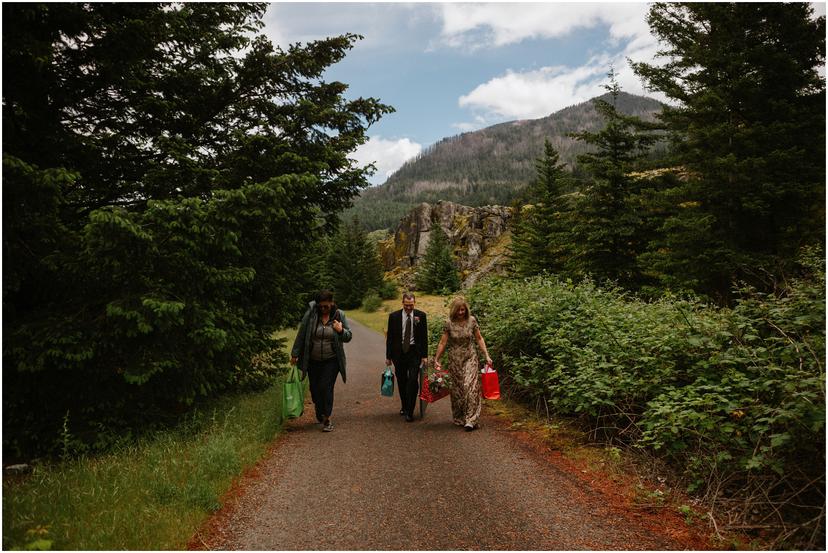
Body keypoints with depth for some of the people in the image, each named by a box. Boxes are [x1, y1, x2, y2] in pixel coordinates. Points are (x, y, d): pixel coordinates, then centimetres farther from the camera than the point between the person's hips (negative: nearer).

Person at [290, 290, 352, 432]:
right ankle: (319, 412, 38)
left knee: (326, 387, -11)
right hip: (313, 360, 2)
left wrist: (341, 331, -19)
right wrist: (295, 354, 1)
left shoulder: (339, 315, -4)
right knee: (314, 388, 10)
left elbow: (348, 337, 3)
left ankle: (327, 418, 1)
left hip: (331, 361, -1)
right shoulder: (311, 314, -8)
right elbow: (301, 334, -1)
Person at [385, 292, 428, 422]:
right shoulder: (394, 316, -1)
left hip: (414, 352, -1)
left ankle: (410, 412, -4)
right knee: (401, 381, 10)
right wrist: (388, 356, 3)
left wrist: (425, 355, -1)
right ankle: (404, 406, 31)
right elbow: (390, 337, 4)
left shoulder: (421, 316, -1)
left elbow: (424, 336, 2)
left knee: (413, 380, -11)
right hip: (399, 352, 2)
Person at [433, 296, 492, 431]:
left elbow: (479, 339, 2)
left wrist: (486, 355, -3)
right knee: (457, 389, 7)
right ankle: (459, 419, 21)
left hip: (470, 357, 0)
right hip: (455, 359, 0)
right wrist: (436, 359, -1)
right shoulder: (449, 324, -6)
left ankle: (470, 420, -11)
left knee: (471, 386, -12)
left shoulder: (472, 321, -4)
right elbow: (443, 343, -1)